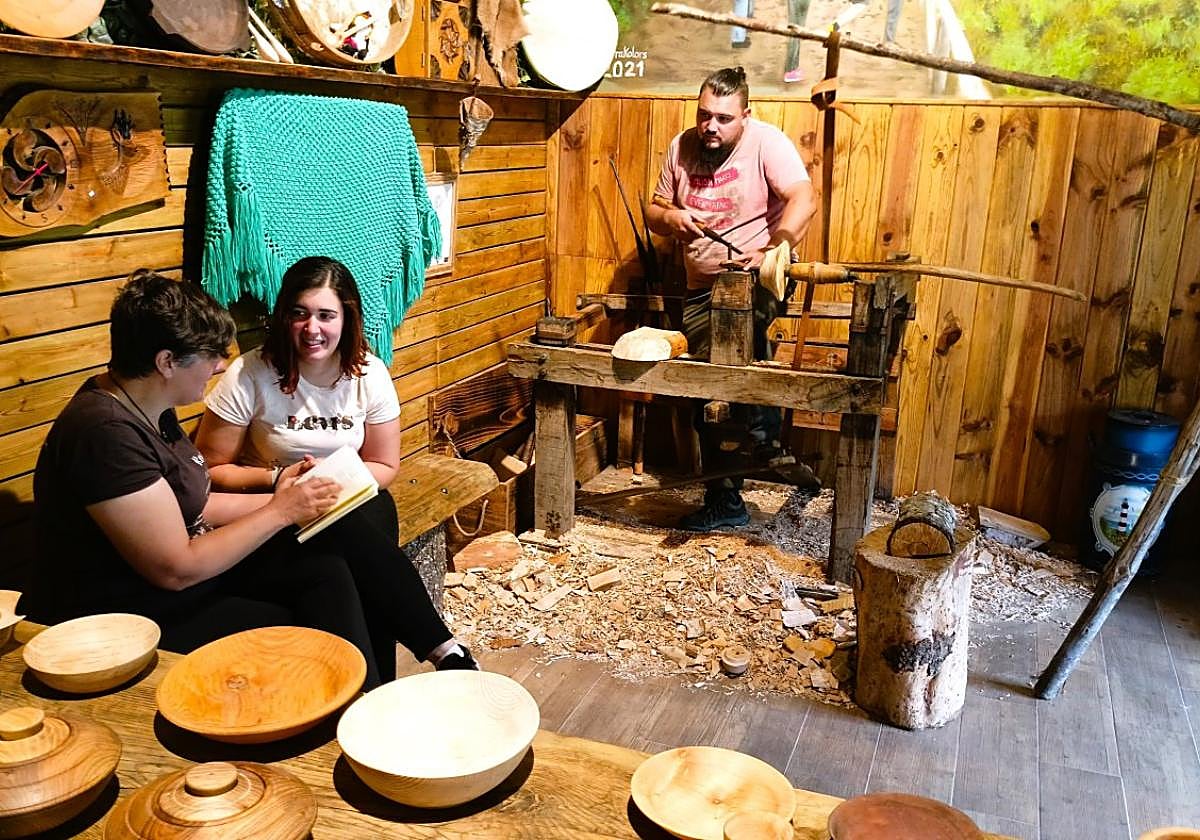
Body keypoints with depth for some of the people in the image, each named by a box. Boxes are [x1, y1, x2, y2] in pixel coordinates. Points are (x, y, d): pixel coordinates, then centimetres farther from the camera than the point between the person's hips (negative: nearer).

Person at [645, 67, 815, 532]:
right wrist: (672, 218, -13)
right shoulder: (681, 147, 4)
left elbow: (803, 200, -25)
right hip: (701, 288, 5)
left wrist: (773, 250, -42)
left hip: (757, 279, -5)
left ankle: (763, 433, -27)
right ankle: (725, 501, 20)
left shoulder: (767, 142, -11)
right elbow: (653, 212, 11)